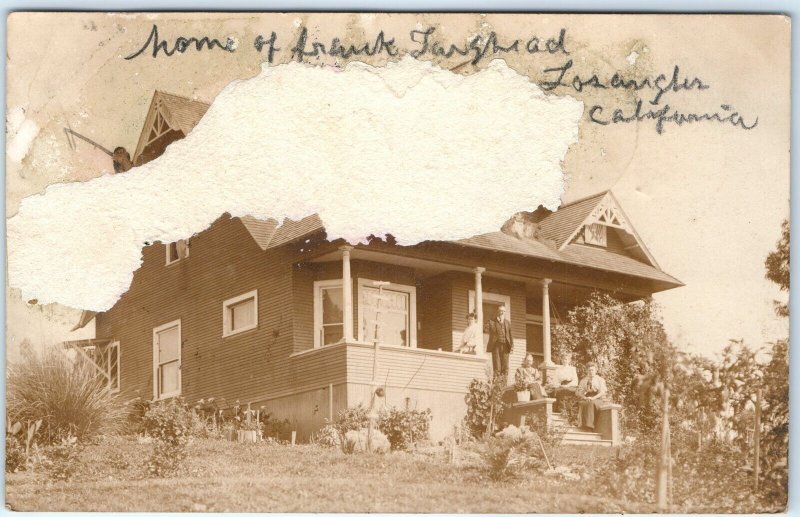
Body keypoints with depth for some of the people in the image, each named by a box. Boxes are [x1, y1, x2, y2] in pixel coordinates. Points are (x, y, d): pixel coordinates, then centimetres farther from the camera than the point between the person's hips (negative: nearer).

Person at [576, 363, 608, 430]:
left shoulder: (601, 380, 12)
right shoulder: (583, 380, 20)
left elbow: (602, 392, -3)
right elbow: (578, 392, 10)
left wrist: (593, 398, -20)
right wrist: (584, 397, -13)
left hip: (598, 399, -2)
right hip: (585, 399, 2)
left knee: (591, 403, -39)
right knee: (582, 404, -36)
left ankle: (589, 424, -45)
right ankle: (582, 424, -44)